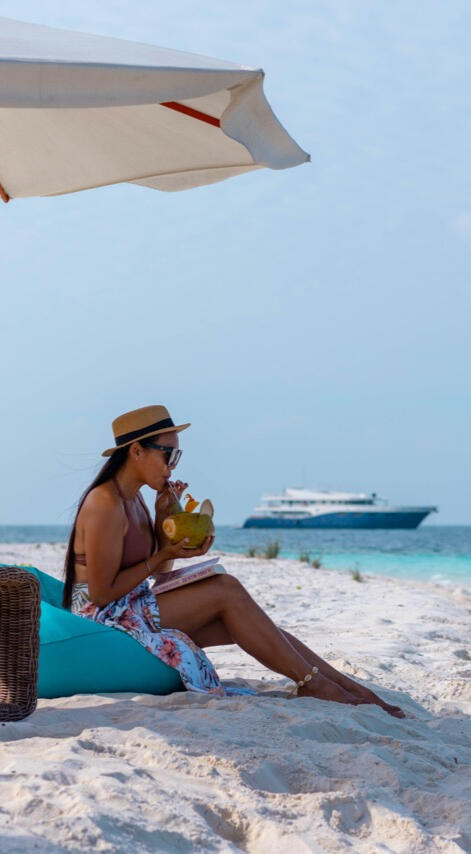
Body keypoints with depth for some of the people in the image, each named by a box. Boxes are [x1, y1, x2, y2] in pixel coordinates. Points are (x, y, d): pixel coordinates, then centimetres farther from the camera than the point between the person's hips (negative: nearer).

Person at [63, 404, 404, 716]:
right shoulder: (106, 504, -19)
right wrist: (165, 555, -16)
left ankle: (353, 689, -8)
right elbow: (101, 593, -21)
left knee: (235, 622, -6)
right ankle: (311, 683, -11)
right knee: (226, 590, -18)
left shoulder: (132, 498, 11)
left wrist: (163, 518, -1)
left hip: (134, 608, 9)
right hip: (105, 617, -9)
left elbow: (158, 573, 12)